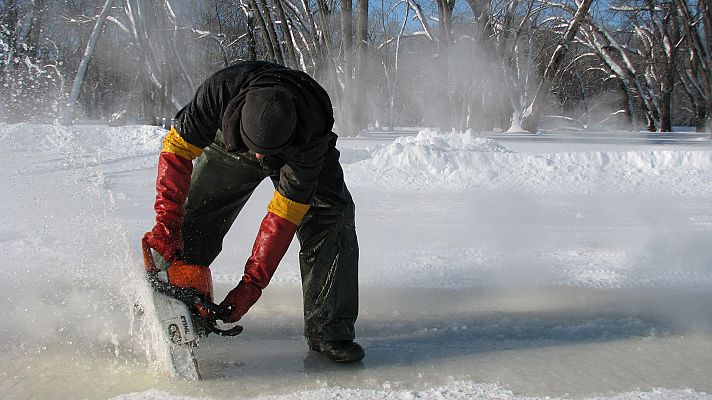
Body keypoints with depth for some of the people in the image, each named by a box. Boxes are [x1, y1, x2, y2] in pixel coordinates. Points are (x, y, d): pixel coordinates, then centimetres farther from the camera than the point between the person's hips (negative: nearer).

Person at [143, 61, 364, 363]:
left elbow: (285, 213, -39)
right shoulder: (221, 89, -41)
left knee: (331, 215, -23)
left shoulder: (312, 129, -42)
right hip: (230, 146, 2)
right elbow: (178, 149, -29)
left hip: (300, 152, -1)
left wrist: (252, 282, -38)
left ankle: (328, 330, -17)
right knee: (193, 223, -4)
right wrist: (167, 223, -34)